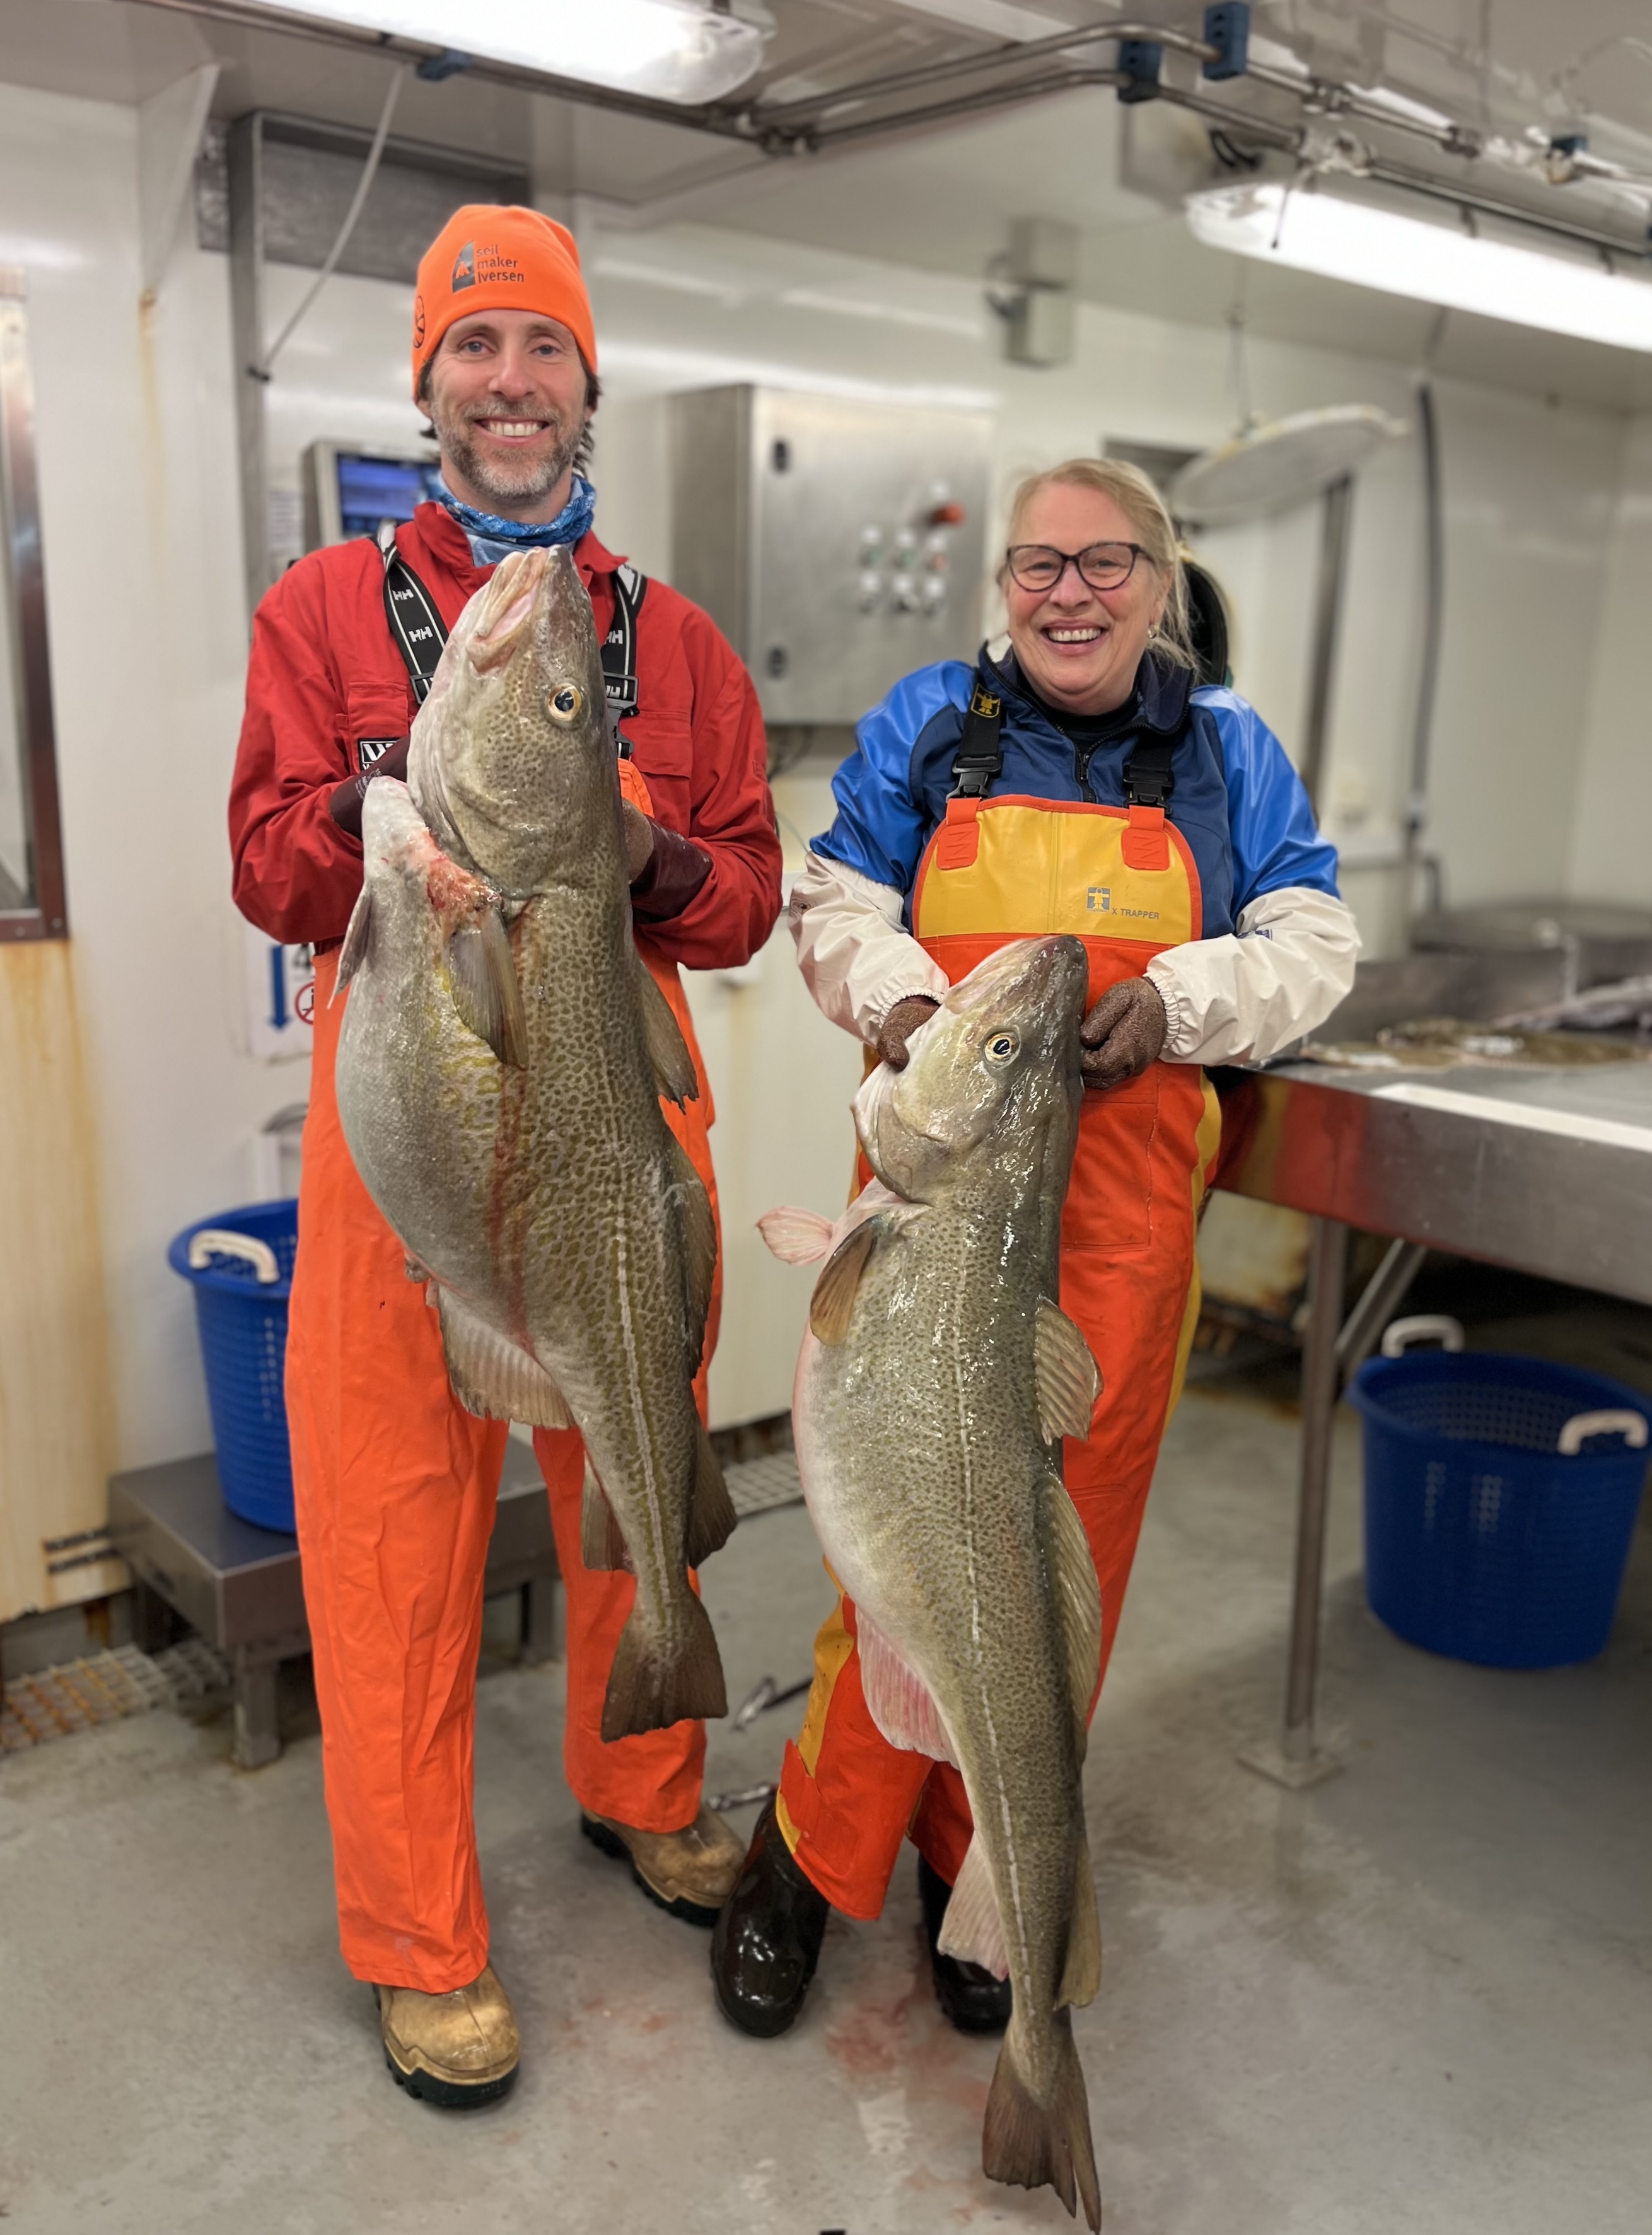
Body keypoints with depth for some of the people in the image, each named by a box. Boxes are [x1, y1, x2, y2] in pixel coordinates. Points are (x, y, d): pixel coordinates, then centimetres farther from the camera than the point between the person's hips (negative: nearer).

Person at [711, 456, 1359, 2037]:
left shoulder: (1227, 753, 10)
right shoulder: (930, 725, 8)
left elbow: (1311, 945, 6)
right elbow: (836, 906, 8)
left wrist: (1177, 999, -14)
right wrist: (900, 1003, -14)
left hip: (1126, 1206, 2)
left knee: (1070, 1533, 7)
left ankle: (980, 1868, 28)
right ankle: (808, 1853, 17)